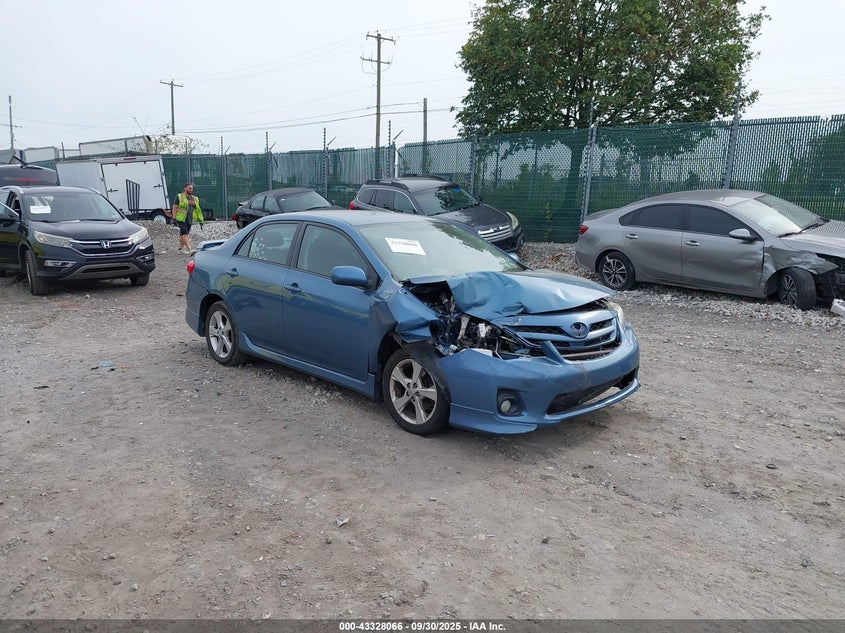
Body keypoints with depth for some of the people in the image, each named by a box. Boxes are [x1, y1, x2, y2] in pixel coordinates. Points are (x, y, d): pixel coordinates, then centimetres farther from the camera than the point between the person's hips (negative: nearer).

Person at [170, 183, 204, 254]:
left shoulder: (194, 198, 13)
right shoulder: (179, 197, -3)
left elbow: (197, 210, 17)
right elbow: (174, 207, -5)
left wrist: (200, 220, 13)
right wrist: (174, 218, -13)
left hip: (189, 219, 6)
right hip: (181, 219, -6)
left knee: (183, 234, 15)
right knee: (185, 234, -14)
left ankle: (181, 248, 24)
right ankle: (189, 249, -22)